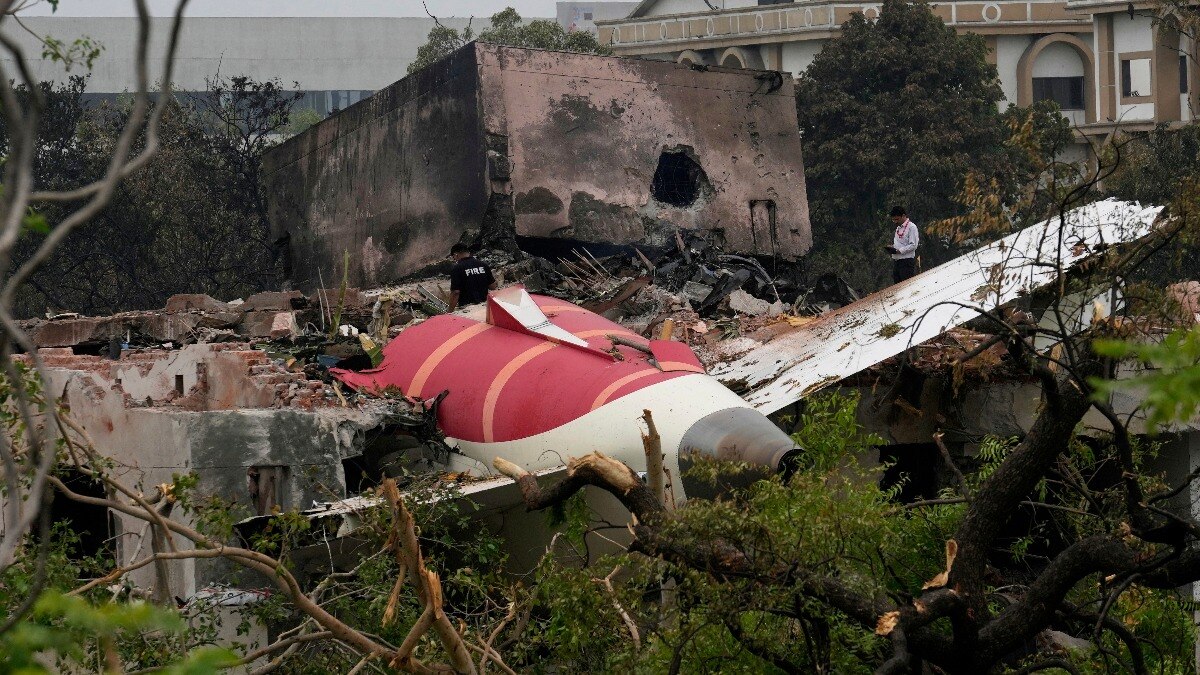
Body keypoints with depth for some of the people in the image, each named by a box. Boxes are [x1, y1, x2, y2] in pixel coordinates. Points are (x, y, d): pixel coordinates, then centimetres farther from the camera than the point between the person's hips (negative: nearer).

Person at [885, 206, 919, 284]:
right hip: (896, 261, 8)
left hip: (907, 261, -8)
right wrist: (892, 247, 5)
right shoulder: (898, 228, 18)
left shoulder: (911, 227, -7)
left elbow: (913, 245, -14)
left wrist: (899, 251, -18)